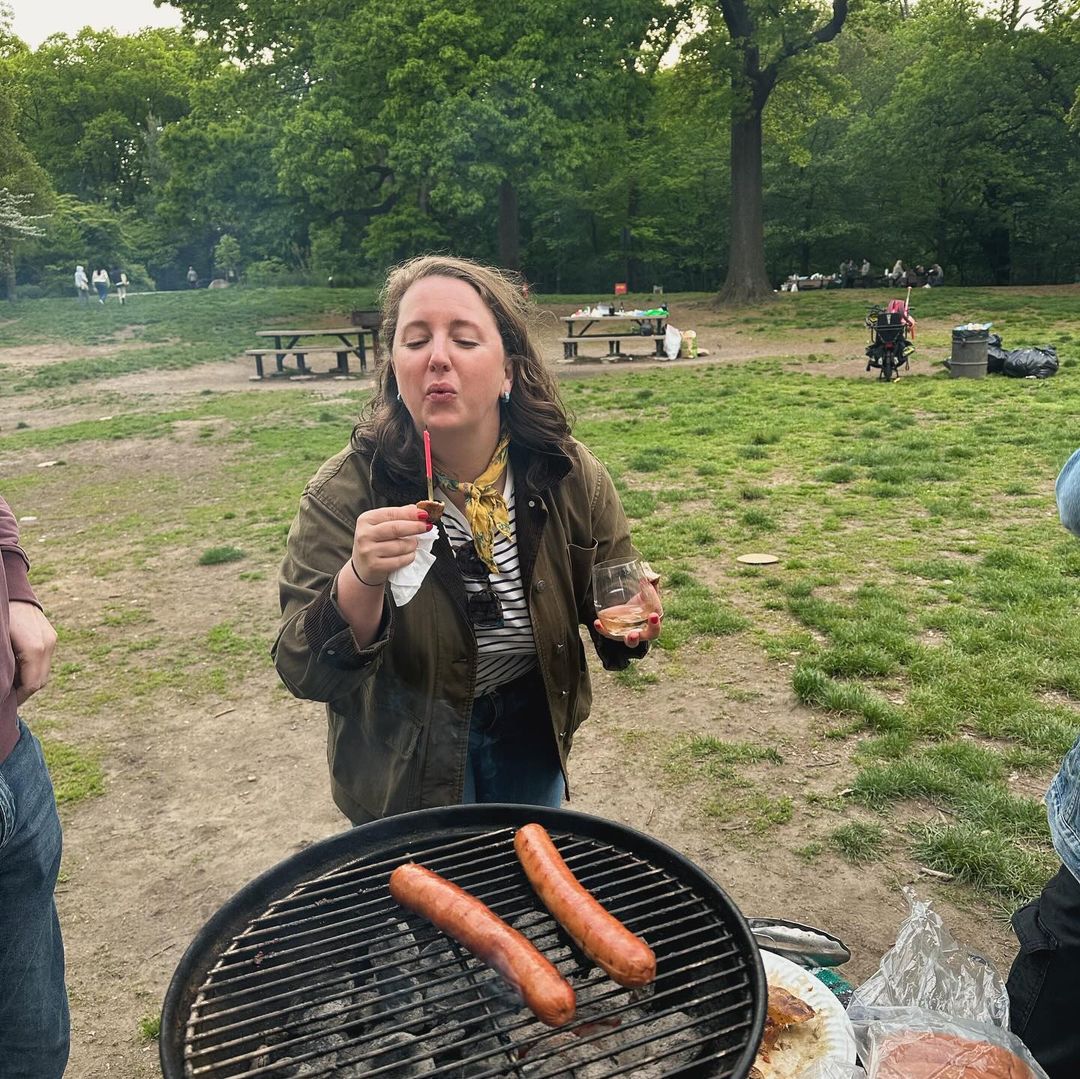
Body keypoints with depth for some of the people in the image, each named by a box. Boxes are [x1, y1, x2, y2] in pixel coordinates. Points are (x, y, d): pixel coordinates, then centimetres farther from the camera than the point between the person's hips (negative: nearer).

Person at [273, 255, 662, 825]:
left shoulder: (567, 473, -16)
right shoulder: (344, 491, -22)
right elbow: (305, 673, -24)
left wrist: (626, 621, -22)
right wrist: (361, 580, -42)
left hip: (531, 731, 3)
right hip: (403, 761, -3)